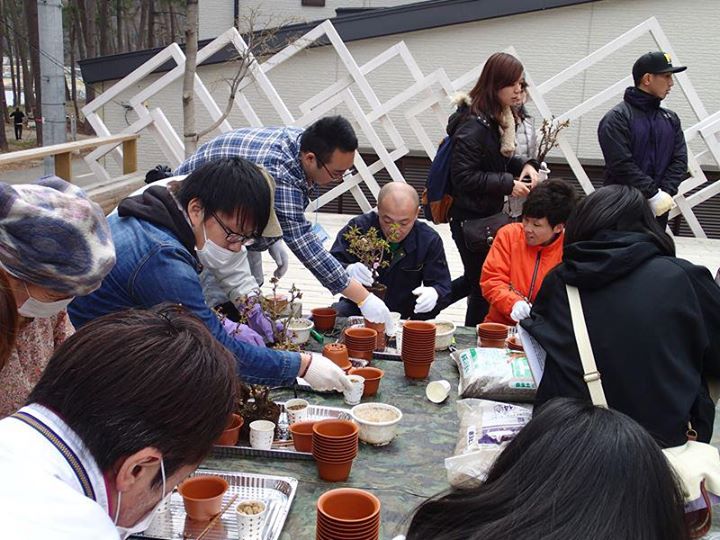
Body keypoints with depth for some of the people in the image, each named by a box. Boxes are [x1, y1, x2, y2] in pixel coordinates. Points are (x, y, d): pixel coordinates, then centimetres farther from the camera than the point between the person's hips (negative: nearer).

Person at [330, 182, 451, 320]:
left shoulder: (430, 240, -9)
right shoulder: (358, 227, -12)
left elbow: (442, 286, -7)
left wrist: (433, 293, -33)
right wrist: (349, 271, -40)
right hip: (358, 308, -3)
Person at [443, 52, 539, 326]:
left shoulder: (498, 118, 8)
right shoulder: (474, 124, -21)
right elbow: (463, 177, -24)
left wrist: (524, 165, 0)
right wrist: (508, 184, -22)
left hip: (488, 215, 9)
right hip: (470, 219, -9)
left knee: (477, 279, 21)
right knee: (483, 286, 3)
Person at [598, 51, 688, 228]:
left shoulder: (670, 119, 13)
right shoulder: (617, 118, -7)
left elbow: (680, 160, 7)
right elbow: (622, 164, -16)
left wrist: (666, 192, -10)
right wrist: (654, 194, -19)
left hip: (659, 209, 6)